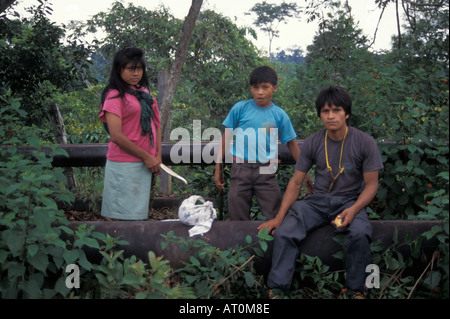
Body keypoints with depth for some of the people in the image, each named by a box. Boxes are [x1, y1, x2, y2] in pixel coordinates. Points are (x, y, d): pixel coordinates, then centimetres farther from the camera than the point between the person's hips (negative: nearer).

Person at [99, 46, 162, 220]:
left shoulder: (144, 92, 14)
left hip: (144, 164, 7)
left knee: (139, 215, 11)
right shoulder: (115, 95, -9)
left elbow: (155, 125, 16)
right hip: (124, 165, -7)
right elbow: (116, 136, -16)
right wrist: (146, 157, -12)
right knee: (126, 219, -4)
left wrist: (157, 156, 3)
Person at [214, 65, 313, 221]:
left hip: (266, 171, 0)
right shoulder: (240, 108, 1)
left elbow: (292, 144, 9)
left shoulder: (279, 115, 2)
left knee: (275, 217, 0)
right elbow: (226, 137, 5)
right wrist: (218, 168, 2)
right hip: (240, 169, 0)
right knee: (238, 218, 6)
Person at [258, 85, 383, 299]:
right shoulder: (312, 143, 0)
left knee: (359, 234, -35)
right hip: (317, 201, 2)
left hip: (349, 201, -2)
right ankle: (276, 290, -14)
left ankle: (357, 290, -14)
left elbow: (371, 184, -4)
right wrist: (279, 217, -6)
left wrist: (353, 210, -23)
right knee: (284, 233, -23)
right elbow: (296, 182, 3)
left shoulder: (365, 143, -6)